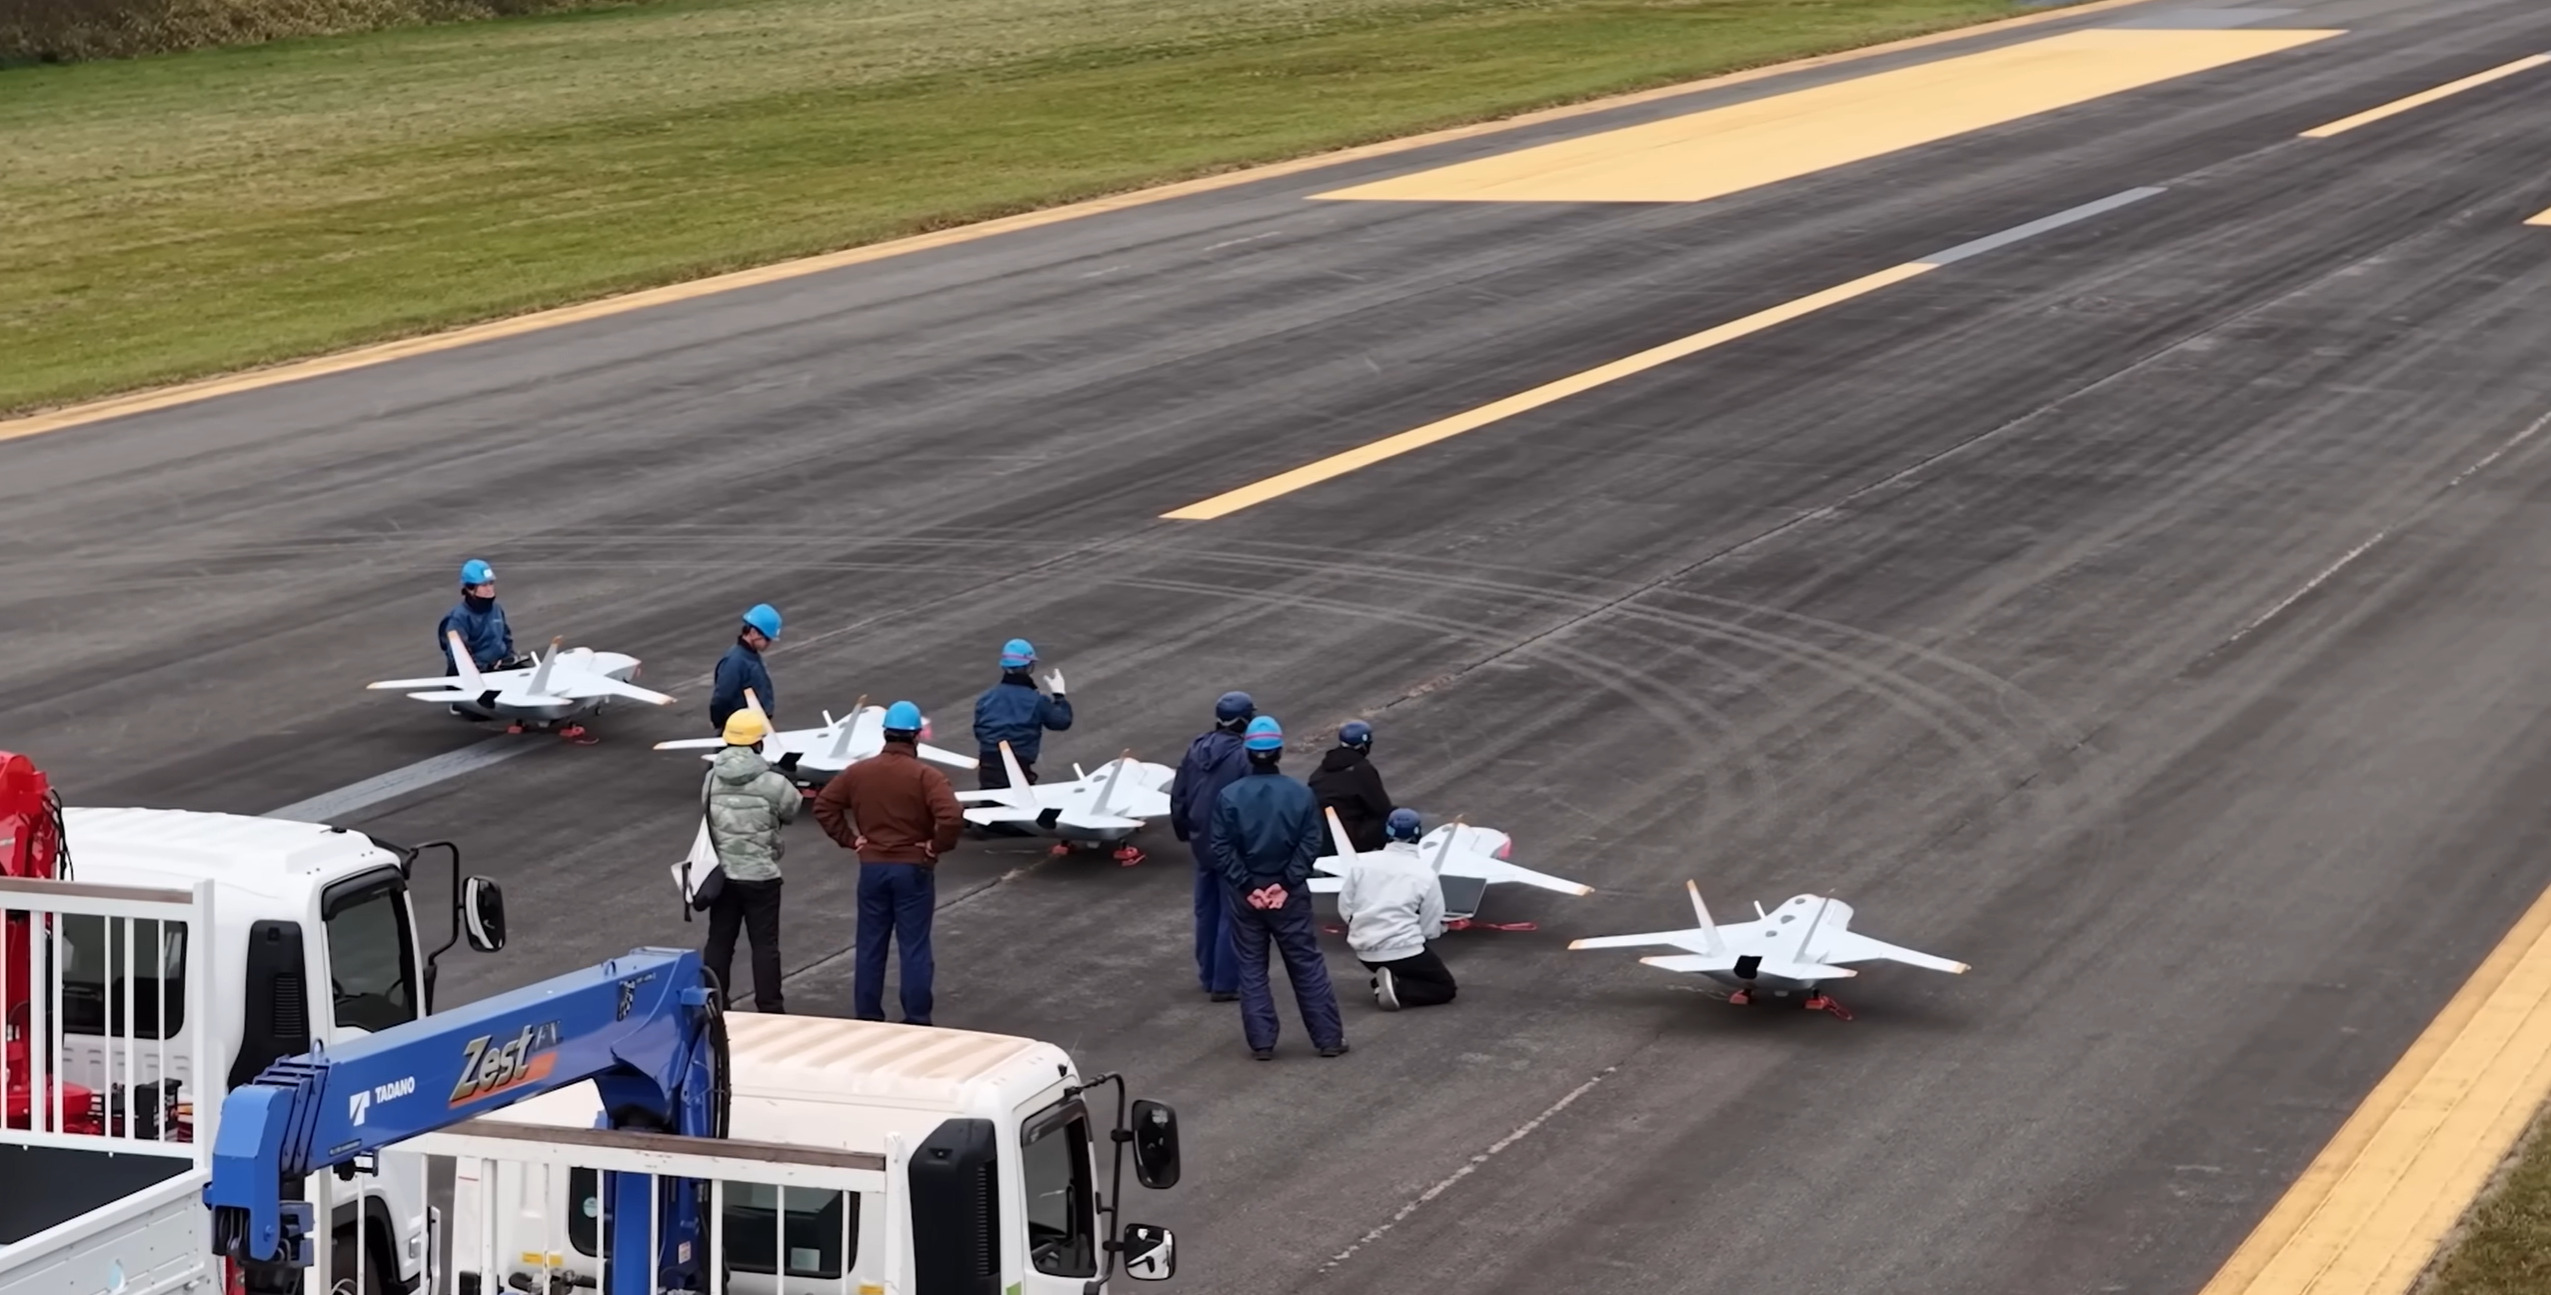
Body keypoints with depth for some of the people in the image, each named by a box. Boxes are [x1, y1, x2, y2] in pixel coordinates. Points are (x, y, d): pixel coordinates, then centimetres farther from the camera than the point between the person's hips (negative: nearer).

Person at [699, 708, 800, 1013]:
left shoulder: (712, 778, -4)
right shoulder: (771, 782, -16)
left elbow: (707, 812, 3)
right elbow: (793, 810, -2)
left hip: (722, 872, 4)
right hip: (760, 874, -4)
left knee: (719, 941, 13)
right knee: (764, 944, 4)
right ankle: (769, 1008, 6)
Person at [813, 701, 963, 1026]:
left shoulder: (859, 771, 1)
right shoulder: (926, 776, -13)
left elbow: (824, 805, 3)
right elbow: (951, 818, -27)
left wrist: (848, 838, 5)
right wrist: (937, 846, -11)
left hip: (872, 867, 3)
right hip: (914, 869, -3)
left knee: (871, 946, 12)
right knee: (914, 947, 3)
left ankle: (866, 1016, 16)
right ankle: (917, 1020, 5)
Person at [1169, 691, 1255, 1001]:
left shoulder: (1196, 749, 3)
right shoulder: (1242, 757, -20)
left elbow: (1177, 797, 10)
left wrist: (1184, 832, 23)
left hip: (1202, 843, 7)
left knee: (1207, 911, 18)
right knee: (1231, 915, 0)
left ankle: (1208, 976, 28)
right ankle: (1225, 983, 1)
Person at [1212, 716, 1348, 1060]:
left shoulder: (1229, 796, -8)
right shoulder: (1301, 795, -6)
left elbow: (1223, 849, -11)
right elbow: (1309, 845, -10)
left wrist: (1248, 887, -9)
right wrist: (1285, 884, -10)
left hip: (1245, 893, 0)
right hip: (1289, 894, 0)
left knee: (1251, 968, 10)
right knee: (1307, 964, 9)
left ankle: (1262, 1042, 8)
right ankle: (1329, 1038, 11)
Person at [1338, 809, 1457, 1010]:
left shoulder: (1362, 864, -1)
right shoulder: (1425, 874, -9)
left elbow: (1345, 908, 4)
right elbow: (1431, 929, -7)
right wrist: (1441, 927, 16)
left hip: (1365, 952, 5)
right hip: (1403, 951, -5)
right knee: (1445, 986, 15)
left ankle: (1383, 984, 0)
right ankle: (1398, 989, -12)